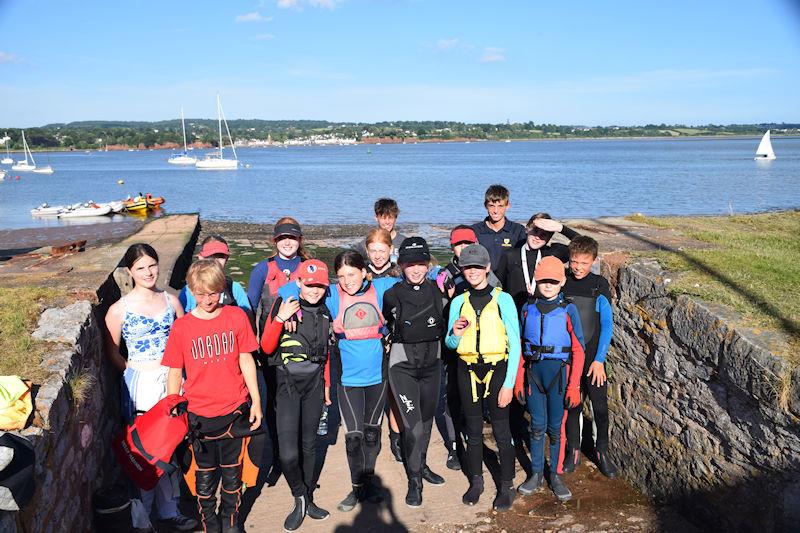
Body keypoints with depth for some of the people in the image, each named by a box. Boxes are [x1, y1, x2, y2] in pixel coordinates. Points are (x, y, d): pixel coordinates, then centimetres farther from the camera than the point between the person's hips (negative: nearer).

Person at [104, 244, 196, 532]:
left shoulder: (171, 301, 3)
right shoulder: (119, 309, -7)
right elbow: (111, 351, 1)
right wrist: (134, 371, -2)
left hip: (172, 379, 4)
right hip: (141, 384, -4)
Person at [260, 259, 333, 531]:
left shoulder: (324, 313, 6)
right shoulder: (283, 305, -9)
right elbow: (267, 347, -12)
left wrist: (326, 385, 20)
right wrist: (280, 318, -25)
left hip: (314, 384, 5)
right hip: (288, 383, -4)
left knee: (309, 444, 13)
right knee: (288, 452, -14)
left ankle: (307, 500, 29)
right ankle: (300, 497, 13)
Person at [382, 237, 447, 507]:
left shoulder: (437, 290, -2)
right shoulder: (392, 294, -9)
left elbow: (444, 324, 11)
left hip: (431, 362, 4)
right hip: (402, 364, -4)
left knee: (427, 419, 18)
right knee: (413, 424, -8)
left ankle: (421, 465, 40)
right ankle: (414, 481, 9)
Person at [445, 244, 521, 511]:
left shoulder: (502, 299, -5)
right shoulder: (458, 302, 5)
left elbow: (515, 343, -6)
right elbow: (449, 343, 11)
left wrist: (509, 384, -10)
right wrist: (455, 334, -13)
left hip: (496, 370, -3)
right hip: (467, 371, 3)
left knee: (501, 430, 1)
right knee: (473, 430, 12)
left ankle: (506, 486, 17)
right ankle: (476, 482, 28)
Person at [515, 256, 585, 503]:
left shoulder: (568, 310, -3)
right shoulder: (528, 310, 6)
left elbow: (578, 350, -3)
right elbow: (521, 346, 10)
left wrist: (574, 385, -7)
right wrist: (518, 380, 6)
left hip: (559, 371, -2)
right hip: (533, 371, 2)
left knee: (556, 427, 5)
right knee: (537, 425, 9)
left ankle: (555, 475, 21)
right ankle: (536, 473, 24)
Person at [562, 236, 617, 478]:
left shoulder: (599, 285, -6)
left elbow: (607, 325, -4)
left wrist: (599, 359, -8)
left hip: (593, 357, -1)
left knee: (600, 405, 5)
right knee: (571, 405, 10)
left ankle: (602, 451, 24)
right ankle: (573, 451, 25)